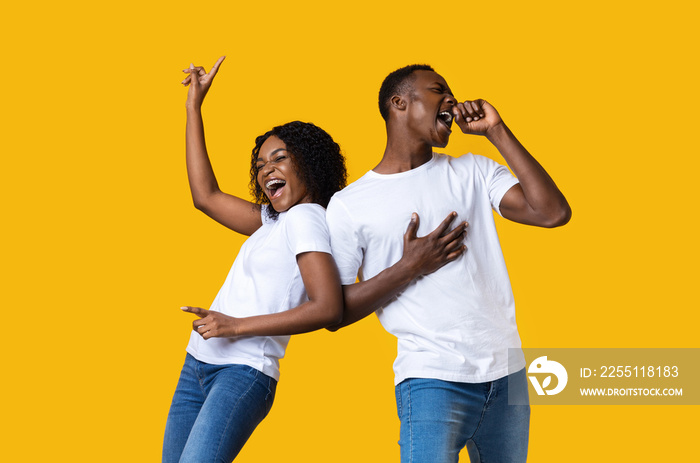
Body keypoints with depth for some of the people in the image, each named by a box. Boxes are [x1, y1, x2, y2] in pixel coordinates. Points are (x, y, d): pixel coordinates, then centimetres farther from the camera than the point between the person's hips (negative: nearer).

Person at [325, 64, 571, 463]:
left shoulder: (473, 172, 11)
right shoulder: (349, 205, 2)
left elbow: (553, 213, -3)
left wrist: (497, 131, -1)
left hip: (507, 371, 4)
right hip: (433, 379, -4)